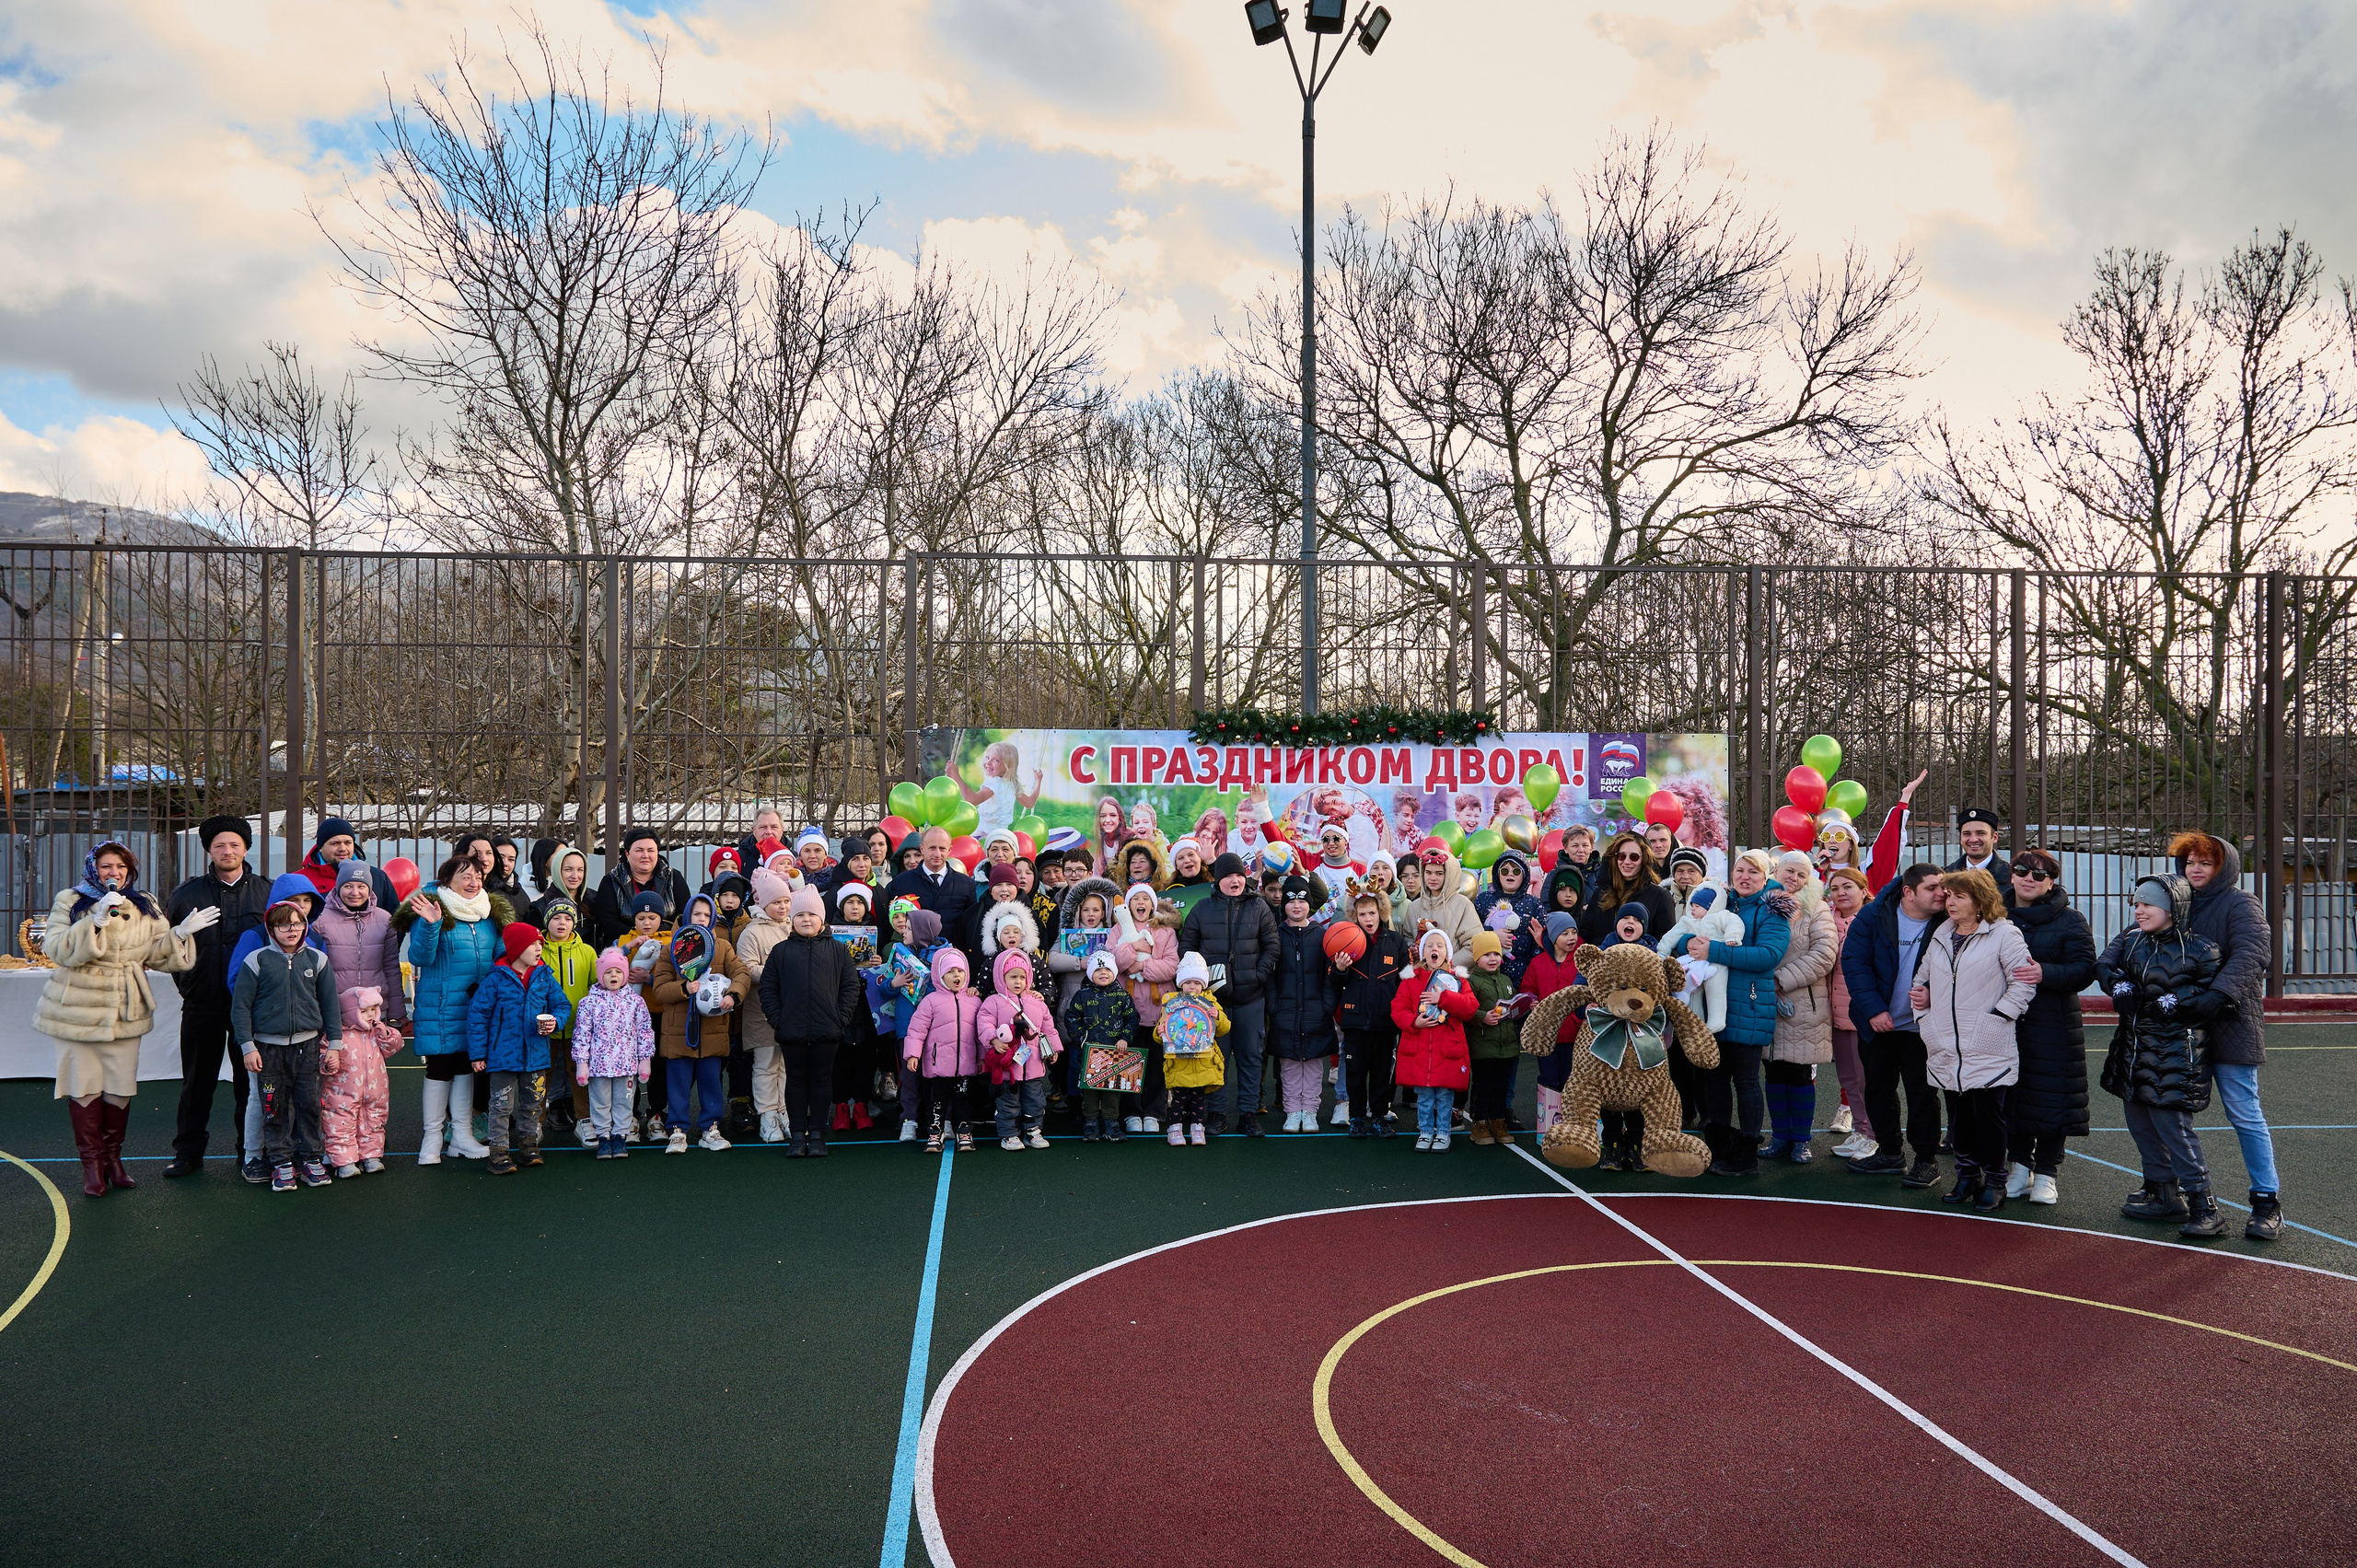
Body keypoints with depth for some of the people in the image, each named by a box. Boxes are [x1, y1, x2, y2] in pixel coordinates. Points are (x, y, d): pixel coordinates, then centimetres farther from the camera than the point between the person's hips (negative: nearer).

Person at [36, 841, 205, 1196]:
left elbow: (156, 954, 6)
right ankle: (91, 1163, 12)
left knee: (121, 1087, 6)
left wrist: (181, 934, -12)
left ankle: (113, 1156, 21)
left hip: (125, 1012, 3)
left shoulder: (145, 907, 9)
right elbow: (58, 950, -16)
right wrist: (96, 921, -28)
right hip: (78, 1010, -3)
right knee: (85, 1087, 1)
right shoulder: (70, 902, -2)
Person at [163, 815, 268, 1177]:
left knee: (250, 1080, 6)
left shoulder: (266, 893, 3)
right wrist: (185, 980, 3)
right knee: (197, 1082, 7)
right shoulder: (187, 894, 4)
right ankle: (188, 1153, 18)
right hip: (202, 1005, 1)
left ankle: (251, 1151, 16)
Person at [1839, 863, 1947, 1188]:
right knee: (1878, 1088, 13)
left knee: (1922, 1092, 2)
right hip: (1877, 1024, 3)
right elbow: (1854, 961, -10)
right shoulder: (1874, 916, -9)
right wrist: (1873, 1009, -16)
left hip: (1920, 1027, -2)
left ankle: (1927, 1159, 16)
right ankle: (1890, 1153, 28)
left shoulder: (1947, 923, -11)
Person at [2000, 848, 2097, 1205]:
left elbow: (2084, 969, -9)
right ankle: (2019, 1167, 20)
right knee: (2011, 1096, 7)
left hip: (2053, 1025, -3)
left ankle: (2045, 1173, 11)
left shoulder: (2070, 920, 0)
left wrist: (2046, 973, -25)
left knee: (2050, 1097, -1)